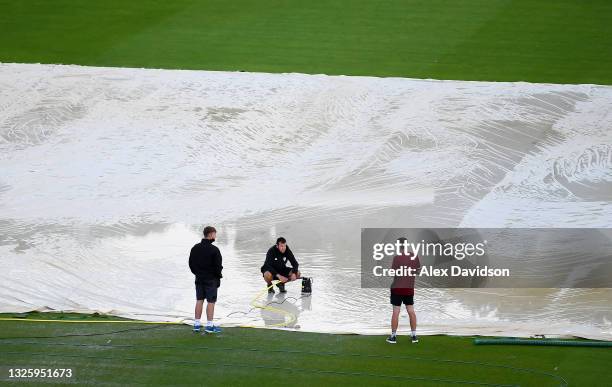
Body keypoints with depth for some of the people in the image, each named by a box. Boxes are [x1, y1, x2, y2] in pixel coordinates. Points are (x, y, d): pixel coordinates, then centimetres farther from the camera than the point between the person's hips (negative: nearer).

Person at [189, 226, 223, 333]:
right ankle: (209, 325, -2)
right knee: (211, 301, -1)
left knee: (199, 300, 12)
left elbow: (191, 263, 9)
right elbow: (218, 266, -16)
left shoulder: (195, 248, 4)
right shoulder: (214, 250, -16)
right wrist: (219, 275, 1)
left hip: (199, 279, 6)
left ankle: (197, 324, 13)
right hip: (211, 279, -6)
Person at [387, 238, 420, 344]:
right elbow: (417, 270, 9)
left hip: (397, 288, -4)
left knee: (396, 311, 0)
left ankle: (393, 336, 3)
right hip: (410, 288, 4)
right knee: (411, 311, 11)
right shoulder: (415, 256, -1)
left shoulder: (397, 258, -15)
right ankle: (414, 336, 14)